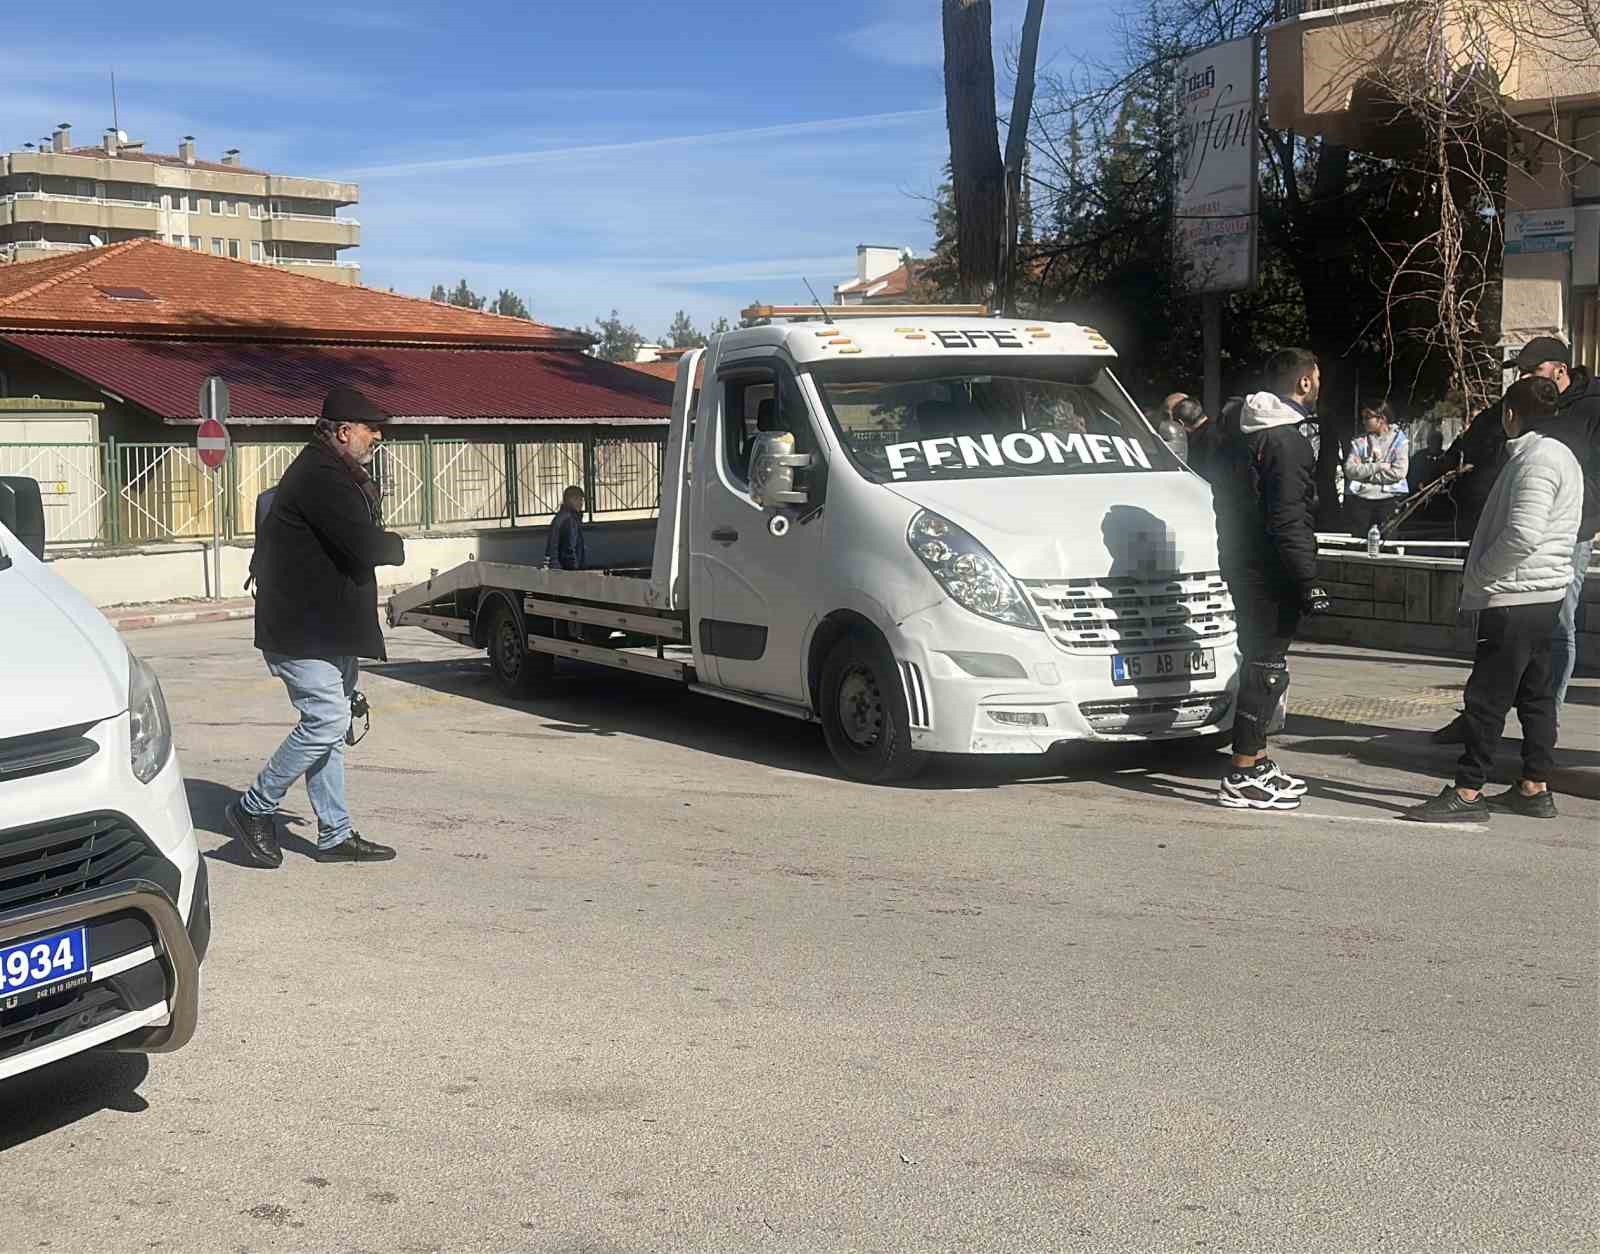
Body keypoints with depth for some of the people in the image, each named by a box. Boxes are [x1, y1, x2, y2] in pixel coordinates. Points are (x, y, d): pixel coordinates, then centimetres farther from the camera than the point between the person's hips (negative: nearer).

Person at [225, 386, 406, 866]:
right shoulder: (321, 478, -18)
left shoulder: (335, 474, 17)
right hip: (305, 629, -11)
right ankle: (254, 809, 2)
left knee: (327, 726, 11)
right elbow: (366, 546, -25)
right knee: (327, 721, -11)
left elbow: (357, 535, 17)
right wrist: (396, 546, -6)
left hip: (326, 626, 11)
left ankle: (335, 834, 16)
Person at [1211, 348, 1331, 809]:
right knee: (1267, 667, -5)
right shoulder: (1287, 442, -18)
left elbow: (1225, 496, 19)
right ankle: (1241, 778, -4)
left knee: (1260, 662, 18)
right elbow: (1287, 523, -22)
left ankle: (1257, 762, 27)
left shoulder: (1238, 430, 12)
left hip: (1239, 563, 10)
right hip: (1270, 573, -10)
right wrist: (1309, 583, -21)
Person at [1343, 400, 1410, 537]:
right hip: (1359, 498, 2)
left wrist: (1365, 473, -8)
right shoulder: (1359, 441, 9)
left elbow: (1399, 472, -10)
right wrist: (1378, 466, -13)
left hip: (1389, 499, -2)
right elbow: (1350, 469, -3)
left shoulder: (1399, 440, 2)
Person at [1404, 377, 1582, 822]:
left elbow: (1522, 534, -25)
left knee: (1487, 695, -8)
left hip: (1514, 597, -11)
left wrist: (1481, 572, -12)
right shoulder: (1561, 456, 16)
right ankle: (1534, 789, 20)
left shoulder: (1536, 459, -16)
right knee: (1535, 693, 13)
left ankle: (1467, 793, -6)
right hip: (1543, 595, 11)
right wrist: (1485, 573, 13)